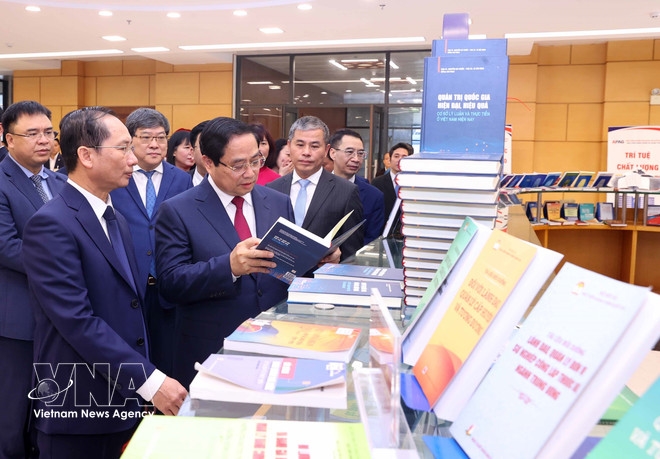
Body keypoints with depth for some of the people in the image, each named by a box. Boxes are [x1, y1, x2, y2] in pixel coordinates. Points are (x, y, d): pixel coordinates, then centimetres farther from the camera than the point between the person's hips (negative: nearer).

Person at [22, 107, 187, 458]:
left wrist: (145, 379, 11)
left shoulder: (115, 219, 11)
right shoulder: (51, 225, -17)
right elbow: (78, 321, -24)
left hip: (123, 399, 7)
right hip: (79, 405, -7)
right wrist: (150, 380, -23)